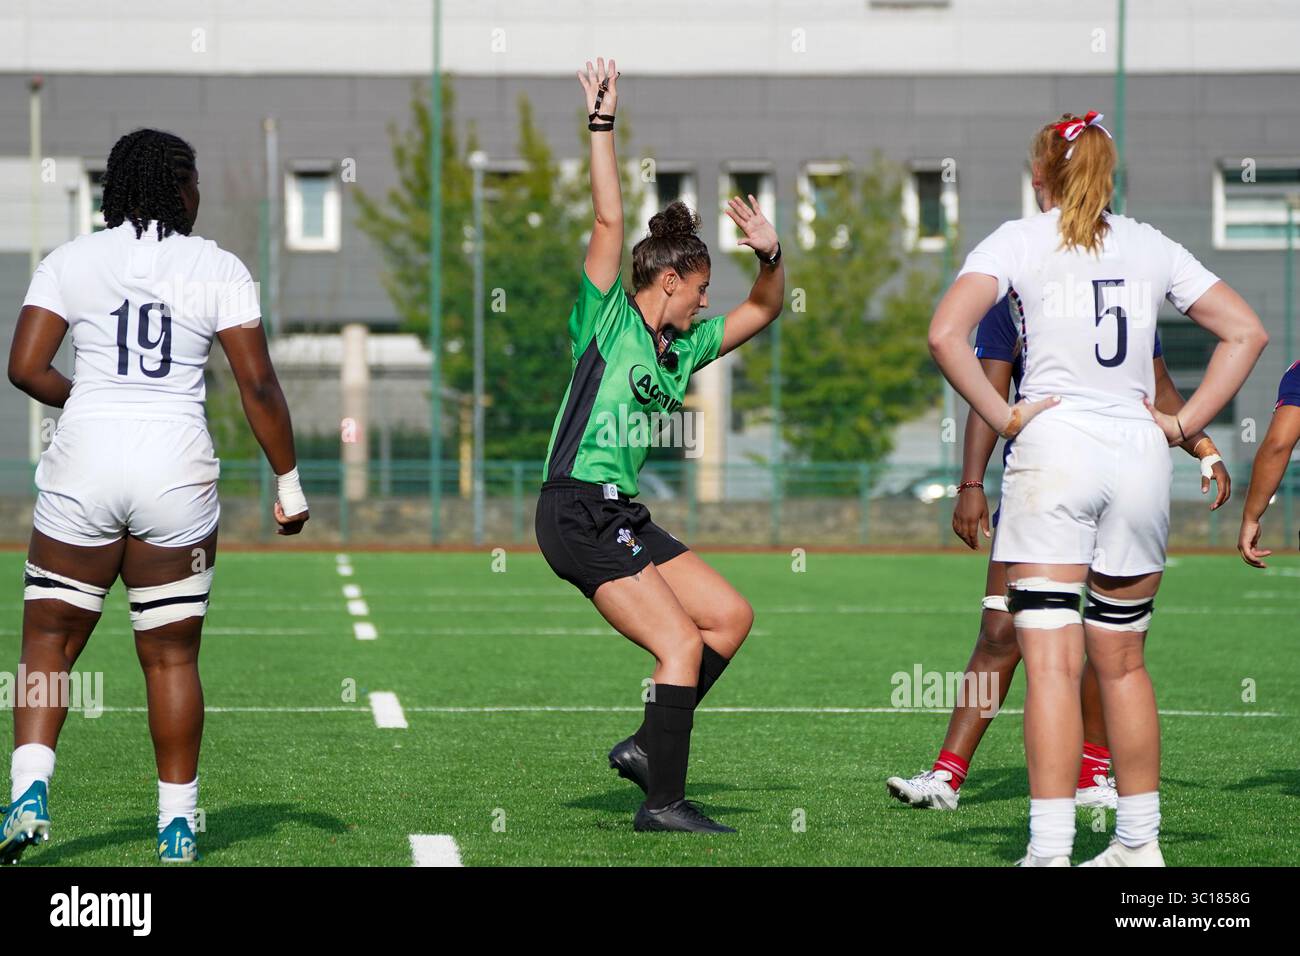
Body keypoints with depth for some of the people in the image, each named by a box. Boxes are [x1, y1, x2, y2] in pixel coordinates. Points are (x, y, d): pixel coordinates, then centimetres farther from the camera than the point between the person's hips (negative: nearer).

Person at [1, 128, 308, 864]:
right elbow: (258, 383, -2)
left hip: (85, 461, 0)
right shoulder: (219, 270, 2)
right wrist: (289, 482, 6)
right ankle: (178, 819, 12)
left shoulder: (70, 262, 4)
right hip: (177, 470, 0)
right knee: (172, 654, 9)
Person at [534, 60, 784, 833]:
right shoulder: (608, 321, -4)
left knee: (731, 615, 10)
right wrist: (603, 124, -14)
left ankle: (650, 745, 11)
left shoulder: (684, 349, 17)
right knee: (682, 644, -12)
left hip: (623, 517, 9)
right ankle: (664, 799, -8)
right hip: (578, 512, -9)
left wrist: (771, 255, 7)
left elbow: (762, 312, 26)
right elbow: (610, 221, -11)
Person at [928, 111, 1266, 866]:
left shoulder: (1022, 239, 1)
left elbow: (946, 334, -14)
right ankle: (1140, 843, 20)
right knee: (1122, 662, 15)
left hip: (1055, 445, -3)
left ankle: (1050, 851, -14)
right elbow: (1248, 331, 10)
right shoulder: (1151, 246, 11)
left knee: (1052, 662, -7)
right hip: (1139, 456, 4)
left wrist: (1002, 417, -6)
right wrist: (1185, 423, 8)